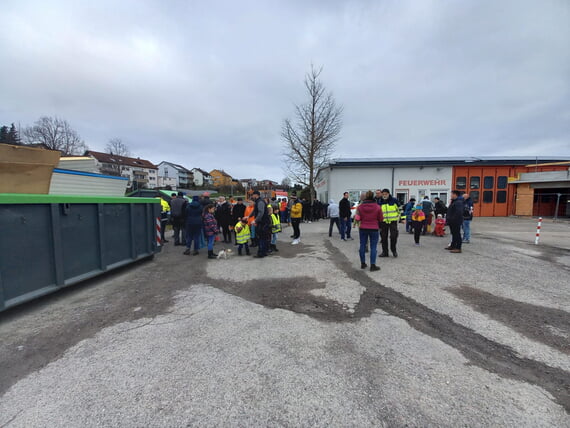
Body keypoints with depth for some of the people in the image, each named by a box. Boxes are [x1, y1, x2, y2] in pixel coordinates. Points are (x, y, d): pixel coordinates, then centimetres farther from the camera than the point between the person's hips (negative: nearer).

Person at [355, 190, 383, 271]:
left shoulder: (360, 207, -5)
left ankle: (363, 264, 22)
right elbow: (381, 219, -1)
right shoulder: (377, 207, -8)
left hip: (363, 229, 2)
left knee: (362, 245, 13)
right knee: (373, 247, 3)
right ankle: (373, 266, 4)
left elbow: (357, 218, -3)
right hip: (374, 229, -2)